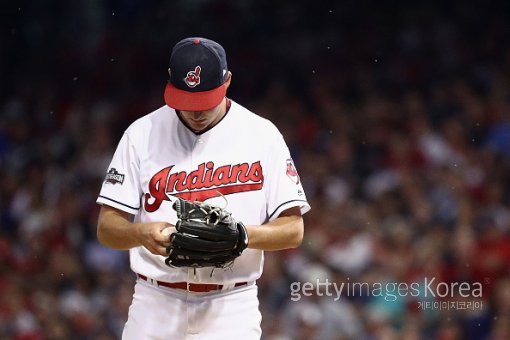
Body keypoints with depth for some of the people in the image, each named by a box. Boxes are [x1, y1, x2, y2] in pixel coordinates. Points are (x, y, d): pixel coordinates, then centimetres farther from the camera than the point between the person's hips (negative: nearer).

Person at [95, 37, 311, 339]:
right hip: (155, 305, 1)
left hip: (231, 312, -1)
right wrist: (142, 233, -21)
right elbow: (107, 228, 1)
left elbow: (293, 230, 0)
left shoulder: (262, 135, 1)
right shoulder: (142, 133, 3)